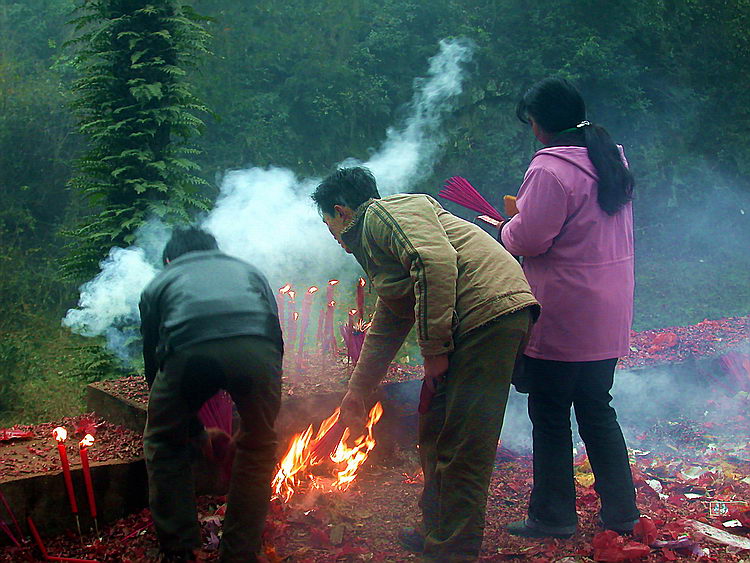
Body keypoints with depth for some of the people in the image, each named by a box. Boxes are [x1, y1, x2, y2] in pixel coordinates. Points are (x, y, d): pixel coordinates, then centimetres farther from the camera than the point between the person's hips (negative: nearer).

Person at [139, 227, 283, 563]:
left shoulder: (159, 283, 38)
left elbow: (152, 357, 40)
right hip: (255, 349, 1)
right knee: (257, 447, 25)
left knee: (164, 444, 25)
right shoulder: (248, 271, 42)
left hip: (188, 350, -1)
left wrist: (195, 426, 52)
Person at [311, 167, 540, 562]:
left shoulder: (385, 213, -2)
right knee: (434, 433, 18)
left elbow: (437, 262, -21)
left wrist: (433, 347, -16)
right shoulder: (371, 240, 29)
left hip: (490, 310, -11)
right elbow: (385, 329, 34)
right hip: (465, 326, 11)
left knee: (462, 448, -6)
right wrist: (357, 391, 39)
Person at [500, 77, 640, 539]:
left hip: (563, 318, -8)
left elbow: (528, 239, -20)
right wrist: (529, 215, 14)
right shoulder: (612, 159, 10)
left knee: (550, 415, 5)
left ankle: (553, 517, 15)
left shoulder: (551, 168, -19)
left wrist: (508, 227, 1)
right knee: (598, 411, 18)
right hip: (610, 314, 8)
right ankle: (621, 510, 24)